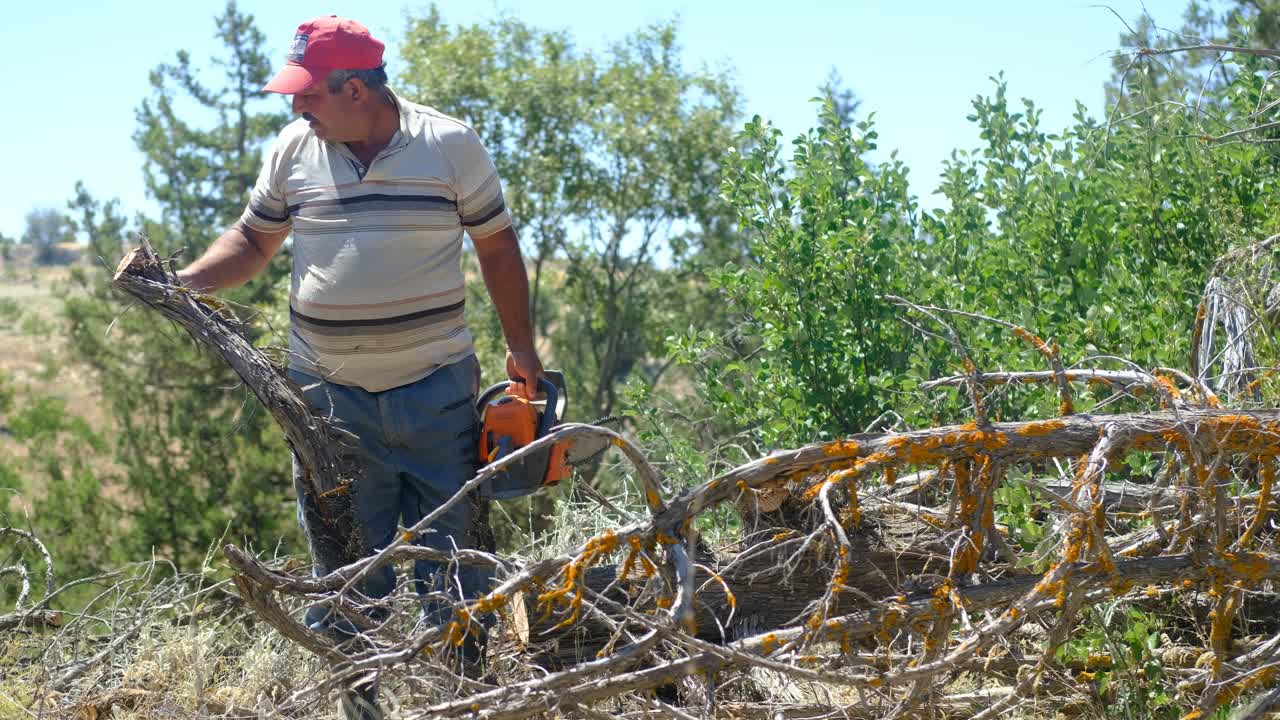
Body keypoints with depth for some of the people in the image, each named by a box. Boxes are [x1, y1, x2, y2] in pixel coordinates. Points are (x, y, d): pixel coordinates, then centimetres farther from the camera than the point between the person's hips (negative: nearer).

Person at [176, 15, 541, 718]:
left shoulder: (452, 145, -4)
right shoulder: (293, 148, 2)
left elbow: (496, 246, 4)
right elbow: (253, 240, 13)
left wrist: (521, 347, 3)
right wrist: (183, 283, -4)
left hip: (436, 389, -1)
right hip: (328, 393, 2)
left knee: (451, 549, 6)